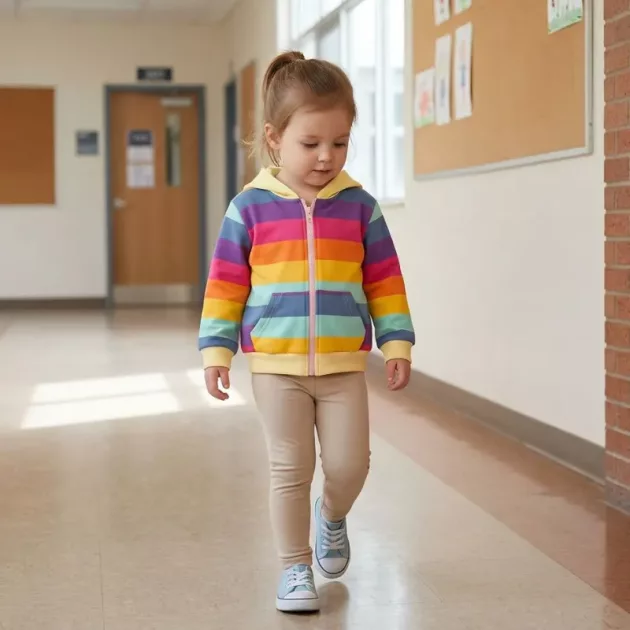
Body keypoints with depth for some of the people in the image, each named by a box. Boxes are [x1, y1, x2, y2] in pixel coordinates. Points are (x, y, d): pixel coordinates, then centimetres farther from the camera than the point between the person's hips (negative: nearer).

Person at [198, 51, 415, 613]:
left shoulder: (359, 205, 2)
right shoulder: (250, 207, -2)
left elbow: (385, 281, 7)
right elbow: (225, 284, 2)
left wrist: (396, 342, 3)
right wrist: (217, 350, -1)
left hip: (344, 365, 2)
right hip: (276, 366, -1)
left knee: (349, 464, 3)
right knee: (290, 469, 2)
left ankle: (332, 516, 37)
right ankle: (295, 568, 18)